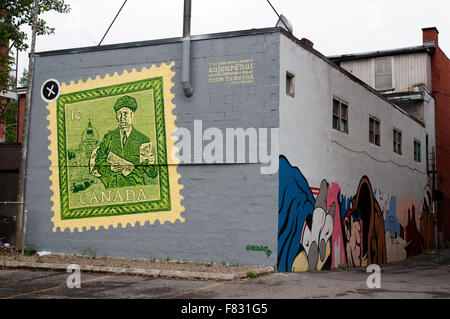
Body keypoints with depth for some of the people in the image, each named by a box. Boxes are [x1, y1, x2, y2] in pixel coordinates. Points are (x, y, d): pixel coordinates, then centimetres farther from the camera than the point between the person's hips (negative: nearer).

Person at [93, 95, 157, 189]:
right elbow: (98, 164, 9)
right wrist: (110, 168, -12)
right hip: (112, 188, 1)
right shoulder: (108, 137, 13)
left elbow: (153, 174, 6)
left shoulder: (143, 140, 7)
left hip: (136, 186, -1)